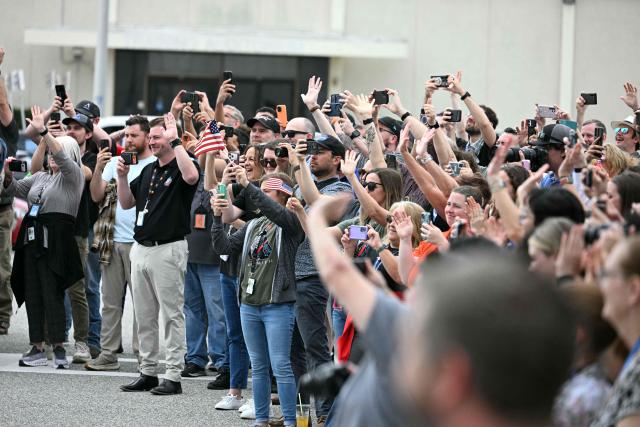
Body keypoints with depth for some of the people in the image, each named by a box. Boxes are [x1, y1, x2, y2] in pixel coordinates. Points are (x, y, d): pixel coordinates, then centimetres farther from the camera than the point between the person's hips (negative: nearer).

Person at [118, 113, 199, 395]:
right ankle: (148, 372, 17)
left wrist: (175, 141, -26)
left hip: (169, 249, -8)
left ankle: (173, 376, -2)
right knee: (144, 316, 11)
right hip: (141, 248, 8)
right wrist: (122, 176, 2)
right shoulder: (148, 170, 17)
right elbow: (126, 203, 18)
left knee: (172, 315, -3)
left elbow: (191, 176, -32)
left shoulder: (181, 166, -7)